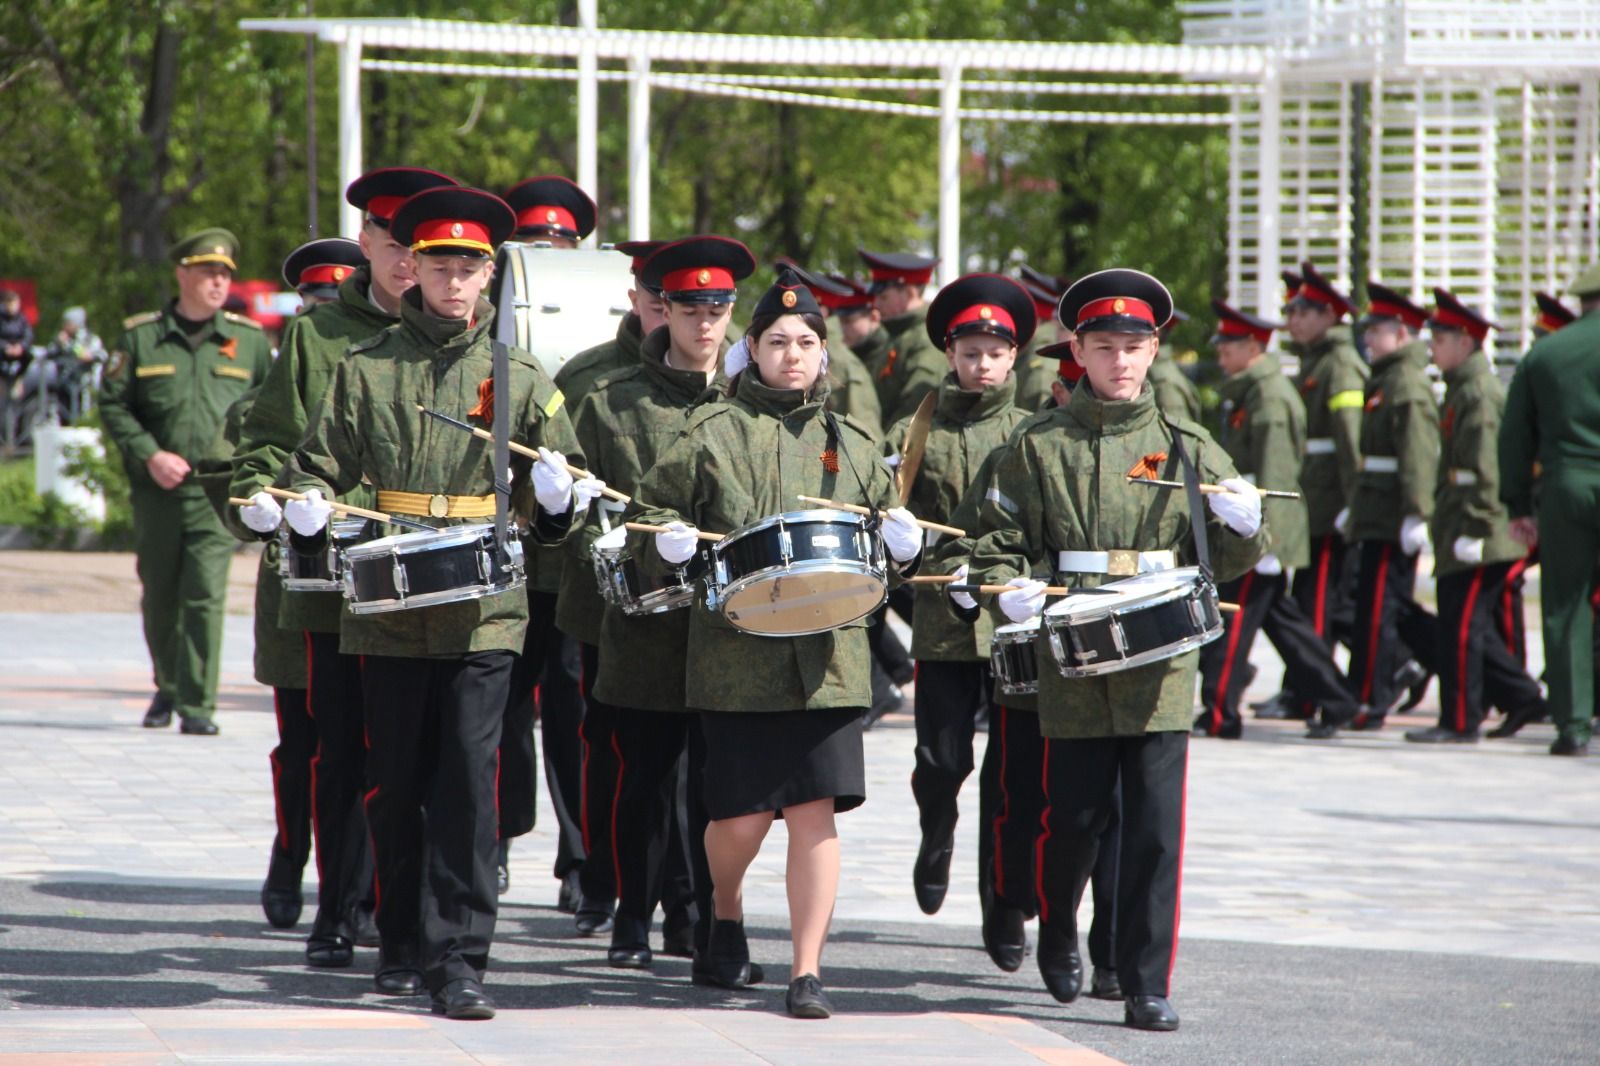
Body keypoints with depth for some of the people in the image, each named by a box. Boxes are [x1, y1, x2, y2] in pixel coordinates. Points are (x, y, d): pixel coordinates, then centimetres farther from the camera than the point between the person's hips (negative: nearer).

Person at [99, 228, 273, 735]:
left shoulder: (249, 340, 6)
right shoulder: (141, 336, 3)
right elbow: (112, 404, 4)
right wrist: (150, 455, -9)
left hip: (217, 496, -1)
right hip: (156, 494, 1)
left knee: (206, 597, -12)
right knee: (159, 597, 12)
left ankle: (198, 704, -9)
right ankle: (168, 688, 33)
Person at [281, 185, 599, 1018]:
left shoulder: (519, 378, 8)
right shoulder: (367, 370, 6)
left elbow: (552, 508, 14)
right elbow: (320, 464, 9)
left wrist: (557, 498, -8)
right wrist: (307, 511, -13)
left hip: (483, 613, -1)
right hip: (389, 608, 1)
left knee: (467, 785, -8)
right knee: (394, 784, 8)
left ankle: (459, 960, -8)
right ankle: (401, 938, 27)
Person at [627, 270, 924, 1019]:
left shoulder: (850, 446, 14)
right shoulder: (714, 435, 5)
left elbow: (889, 548, 21)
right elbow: (650, 514, 8)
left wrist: (901, 545, -1)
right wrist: (669, 543, -14)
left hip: (827, 657, 2)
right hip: (737, 655, -2)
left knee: (816, 811, -5)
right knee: (741, 817, 0)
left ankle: (808, 971, 0)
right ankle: (725, 918, 31)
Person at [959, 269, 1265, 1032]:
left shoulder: (1186, 448, 10)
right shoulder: (1038, 448, 5)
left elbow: (1229, 558, 13)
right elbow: (996, 543, 7)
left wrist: (1243, 527, -9)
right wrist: (1013, 591, -13)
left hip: (1162, 663, 1)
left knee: (1156, 830, -5)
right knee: (1072, 818, 5)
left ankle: (1146, 987, 0)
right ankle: (1057, 935, 34)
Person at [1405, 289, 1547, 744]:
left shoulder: (1479, 393, -15)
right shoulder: (1464, 389, 17)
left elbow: (1484, 467, -20)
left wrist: (1473, 528, -22)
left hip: (1476, 534, -10)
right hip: (1461, 531, 10)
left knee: (1461, 625, -5)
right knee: (1470, 624, 13)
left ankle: (1459, 721, 0)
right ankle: (1521, 697, 17)